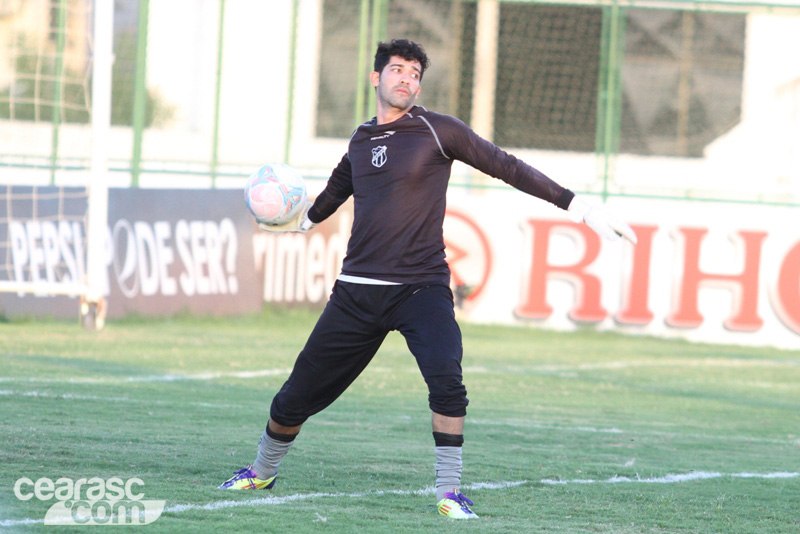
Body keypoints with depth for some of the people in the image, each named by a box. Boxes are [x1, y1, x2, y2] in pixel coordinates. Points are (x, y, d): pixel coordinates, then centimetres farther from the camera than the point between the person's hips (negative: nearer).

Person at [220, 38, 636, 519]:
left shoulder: (436, 131, -2)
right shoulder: (361, 141, 11)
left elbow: (506, 166, -2)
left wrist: (578, 206, -8)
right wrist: (304, 222, 52)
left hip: (421, 289, -4)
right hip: (358, 290, 4)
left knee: (446, 380, -29)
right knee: (297, 396, 7)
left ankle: (450, 493, -18)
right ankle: (262, 472, 33)